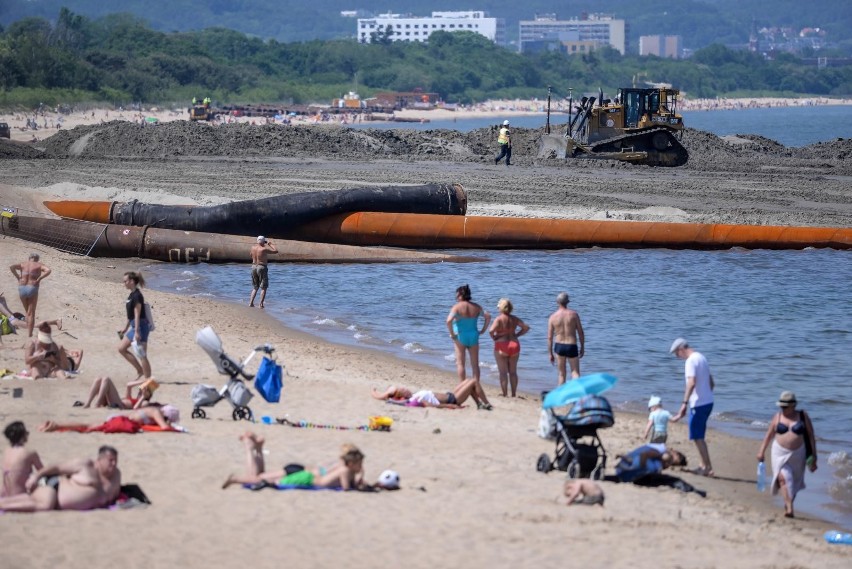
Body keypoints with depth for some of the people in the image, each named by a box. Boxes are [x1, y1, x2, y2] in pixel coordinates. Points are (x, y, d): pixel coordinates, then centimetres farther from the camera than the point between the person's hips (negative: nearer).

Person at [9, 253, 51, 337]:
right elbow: (48, 270, -14)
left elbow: (11, 267, -6)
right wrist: (39, 279, -8)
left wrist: (18, 277, -1)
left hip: (22, 289, 2)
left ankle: (28, 331, 22)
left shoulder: (23, 264, 10)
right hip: (32, 289, -2)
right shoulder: (39, 265, 4)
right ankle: (30, 334, 0)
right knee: (31, 313, 5)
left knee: (27, 311, 23)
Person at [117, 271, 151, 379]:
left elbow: (137, 315, -20)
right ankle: (140, 370, 17)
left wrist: (137, 331, -23)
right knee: (121, 348, 13)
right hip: (134, 327, 11)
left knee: (141, 355, -6)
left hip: (140, 326, -11)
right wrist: (125, 329, 25)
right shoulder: (132, 295, 13)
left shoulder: (137, 296, -16)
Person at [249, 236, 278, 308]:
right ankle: (261, 304, -5)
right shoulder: (264, 249, -17)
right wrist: (270, 244, 6)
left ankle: (251, 302, 9)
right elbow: (276, 251, -10)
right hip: (262, 267, -6)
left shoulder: (253, 247, 1)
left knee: (255, 287, 18)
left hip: (254, 267, 6)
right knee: (263, 288, 3)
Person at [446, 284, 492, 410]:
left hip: (460, 337, -4)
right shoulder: (476, 307, 1)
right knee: (475, 364, 12)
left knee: (460, 363, 6)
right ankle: (476, 383, 14)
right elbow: (488, 316, 6)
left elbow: (449, 321, -26)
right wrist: (483, 330, 12)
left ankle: (462, 384, 4)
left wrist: (452, 334, -14)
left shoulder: (457, 307, -14)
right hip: (473, 336, 4)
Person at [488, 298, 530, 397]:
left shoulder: (499, 319, -12)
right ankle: (514, 394, 15)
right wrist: (516, 335, 9)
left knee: (503, 372, 1)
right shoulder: (514, 319, 4)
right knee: (513, 372, 12)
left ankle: (505, 394, 0)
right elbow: (526, 327, 5)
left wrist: (494, 338, -8)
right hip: (514, 345, 5)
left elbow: (491, 330, -26)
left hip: (501, 345, -5)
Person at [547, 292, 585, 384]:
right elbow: (581, 332, -2)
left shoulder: (553, 317, -3)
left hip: (559, 346, 1)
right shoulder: (573, 314, -5)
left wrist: (550, 354, 7)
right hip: (572, 346, -1)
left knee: (562, 374, 15)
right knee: (575, 372, 6)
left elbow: (549, 337, -1)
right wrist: (582, 348, 10)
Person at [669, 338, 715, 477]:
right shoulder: (701, 358, 15)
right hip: (708, 402, 9)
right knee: (699, 436, 18)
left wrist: (685, 403, -31)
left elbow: (692, 383, -28)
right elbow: (711, 383, 20)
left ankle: (708, 468, -4)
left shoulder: (691, 361, -15)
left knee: (697, 437, -3)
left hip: (698, 404, -9)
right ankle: (704, 465, 22)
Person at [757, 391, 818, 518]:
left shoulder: (803, 417, -1)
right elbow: (769, 435, 9)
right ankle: (789, 507, -23)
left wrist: (813, 456, -1)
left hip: (797, 454, 0)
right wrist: (762, 451, 8)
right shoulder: (778, 417, 2)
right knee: (783, 477, -18)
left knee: (794, 481, 9)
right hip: (780, 453, 0)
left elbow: (811, 436, 2)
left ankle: (788, 504, 28)